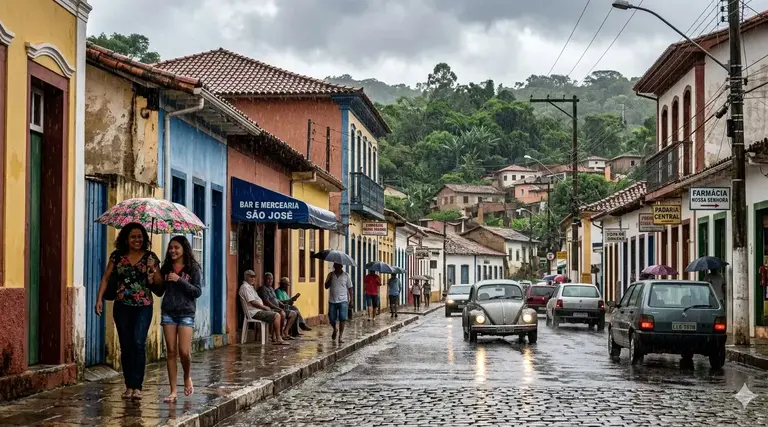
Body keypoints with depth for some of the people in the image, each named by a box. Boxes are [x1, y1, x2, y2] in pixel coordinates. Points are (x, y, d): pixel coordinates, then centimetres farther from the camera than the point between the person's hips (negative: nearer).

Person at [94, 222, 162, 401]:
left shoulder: (150, 257, 4)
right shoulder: (117, 256, 6)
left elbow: (159, 286, 3)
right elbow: (106, 278, 6)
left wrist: (152, 269, -14)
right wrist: (99, 298, -4)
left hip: (143, 307, -2)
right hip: (122, 307, 2)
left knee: (138, 343, -15)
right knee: (126, 346, 6)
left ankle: (137, 386, -14)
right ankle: (129, 386, 15)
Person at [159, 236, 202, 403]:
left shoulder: (193, 268, 0)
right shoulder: (166, 268, 9)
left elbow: (198, 292, -7)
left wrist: (180, 280, -15)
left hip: (186, 313, -3)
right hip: (168, 312, 3)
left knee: (184, 351, -9)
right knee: (171, 352, 1)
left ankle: (187, 377, 23)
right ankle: (173, 391, 4)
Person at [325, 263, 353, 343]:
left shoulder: (346, 275, 1)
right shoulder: (330, 275, 5)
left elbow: (350, 288, 4)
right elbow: (326, 286, 3)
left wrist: (351, 299, -2)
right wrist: (330, 279, -14)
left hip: (343, 301, -2)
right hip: (332, 301, 2)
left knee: (342, 319, -8)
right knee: (331, 319, 3)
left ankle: (340, 336, -2)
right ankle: (334, 329, 34)